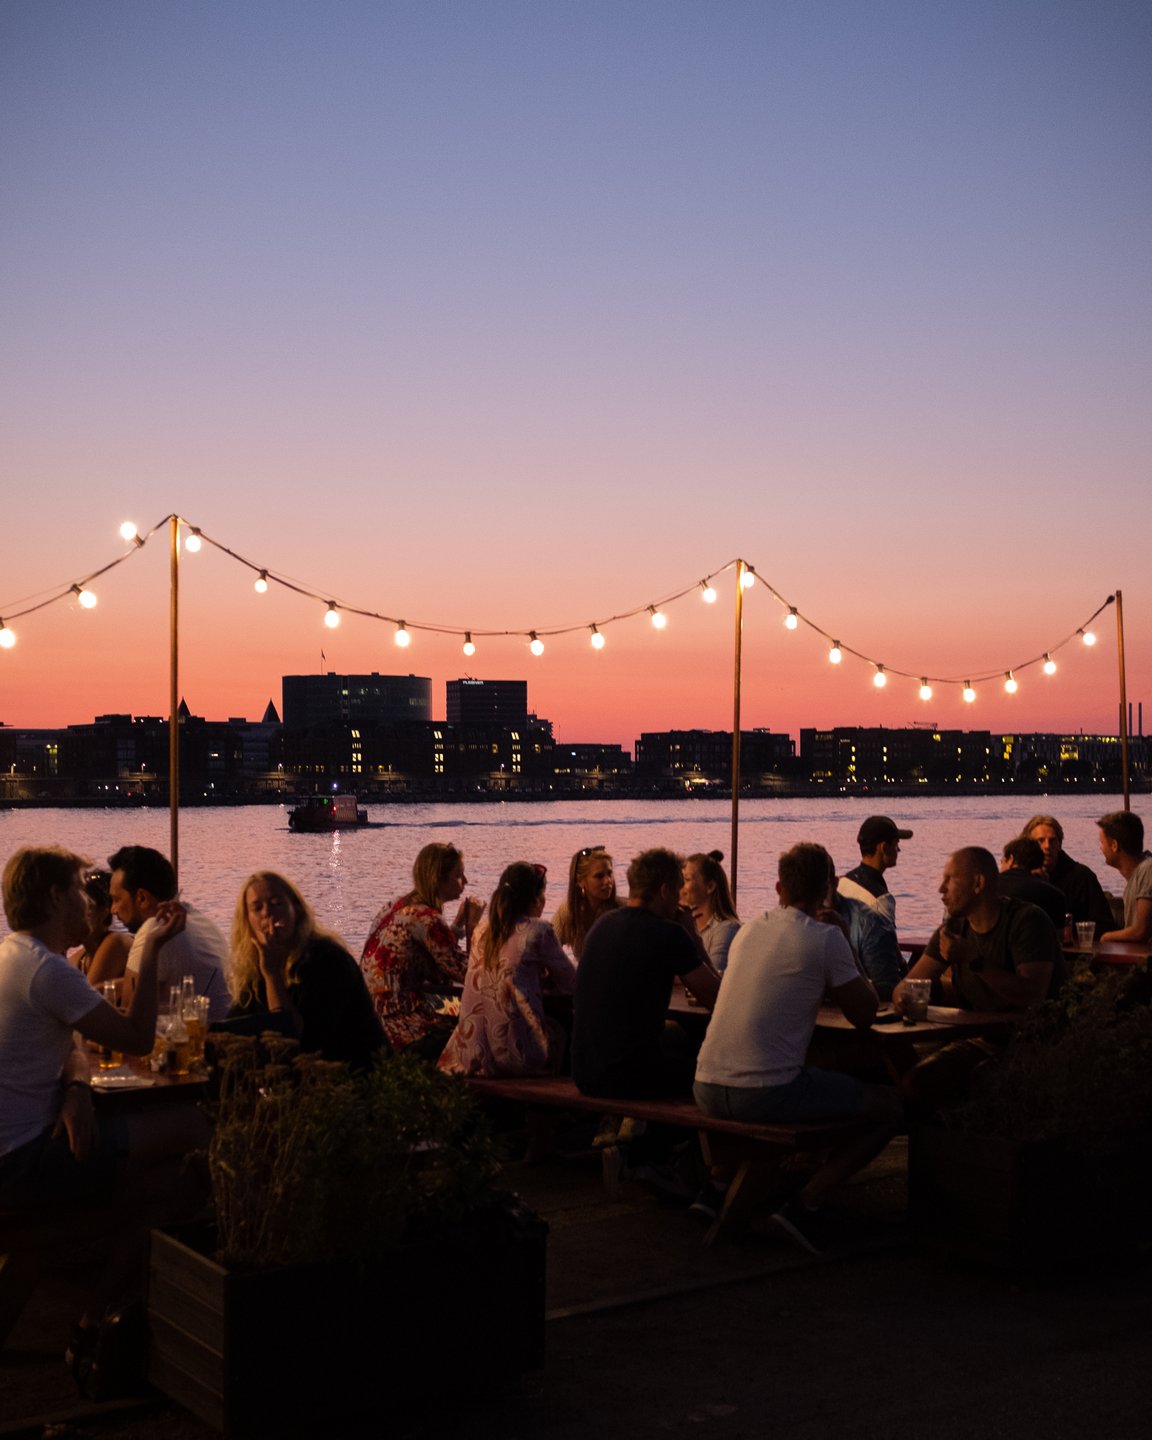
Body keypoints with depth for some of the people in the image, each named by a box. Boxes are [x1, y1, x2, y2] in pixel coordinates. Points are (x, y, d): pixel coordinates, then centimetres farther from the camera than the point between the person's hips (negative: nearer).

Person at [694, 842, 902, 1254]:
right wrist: (847, 949, 15)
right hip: (765, 1092, -7)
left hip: (708, 1091, 7)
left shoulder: (748, 930, 14)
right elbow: (864, 1016, 2)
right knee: (889, 1107, 8)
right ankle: (805, 1204, -3)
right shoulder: (826, 938, -5)